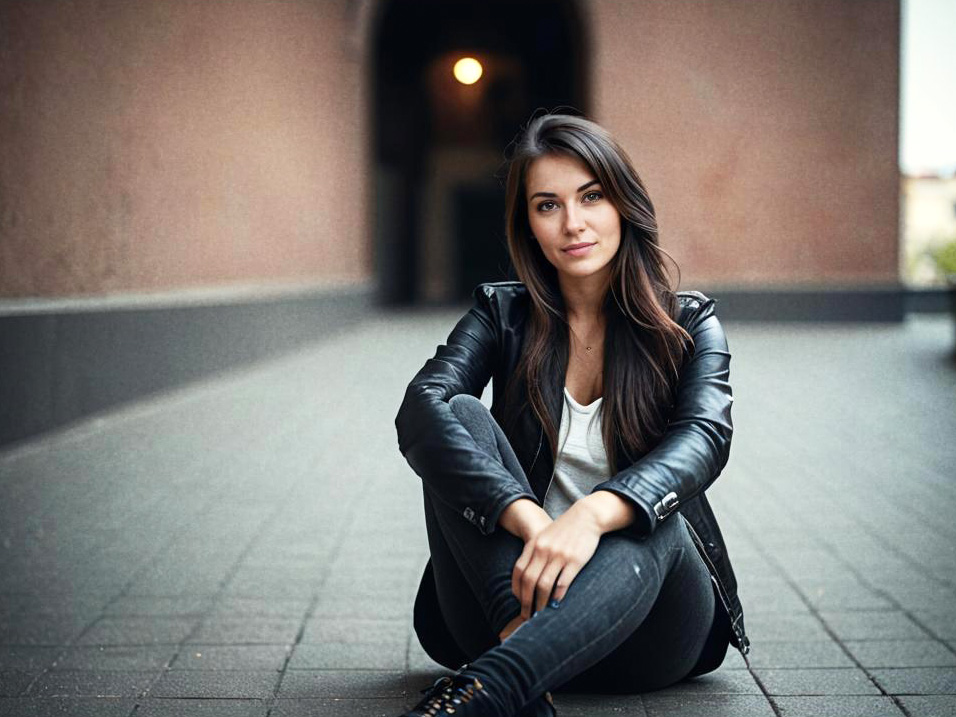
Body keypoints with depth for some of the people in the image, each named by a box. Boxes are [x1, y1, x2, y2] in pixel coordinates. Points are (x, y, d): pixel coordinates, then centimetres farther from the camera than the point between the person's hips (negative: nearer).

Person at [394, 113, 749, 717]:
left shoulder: (689, 324, 4)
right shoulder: (502, 315, 6)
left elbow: (705, 438, -18)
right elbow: (421, 411, -15)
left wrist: (593, 514, -40)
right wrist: (528, 521, -34)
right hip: (508, 597, 1)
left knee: (650, 520, -34)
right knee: (462, 416, -22)